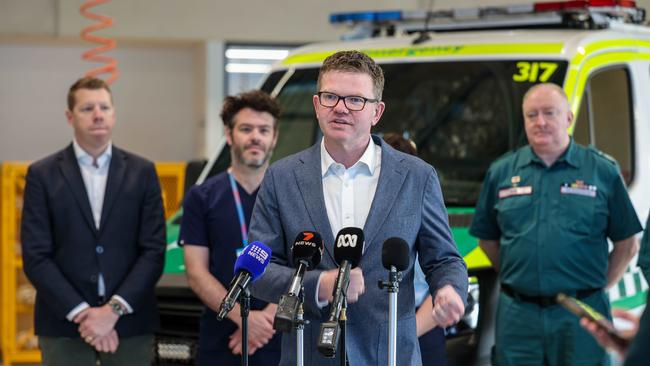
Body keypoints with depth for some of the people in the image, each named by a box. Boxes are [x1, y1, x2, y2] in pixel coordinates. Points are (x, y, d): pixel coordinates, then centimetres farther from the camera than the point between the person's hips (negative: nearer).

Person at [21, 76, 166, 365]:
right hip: (64, 325, -1)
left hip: (131, 325, 1)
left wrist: (114, 309, -11)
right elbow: (35, 257, -3)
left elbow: (154, 251, 1)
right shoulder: (42, 175, 3)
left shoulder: (143, 172, 7)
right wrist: (81, 313, -12)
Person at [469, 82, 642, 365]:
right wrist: (514, 279, 8)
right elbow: (487, 240, 16)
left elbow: (626, 244, 6)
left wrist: (599, 287, 1)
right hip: (517, 316, 2)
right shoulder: (501, 172, 8)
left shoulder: (603, 170, 2)